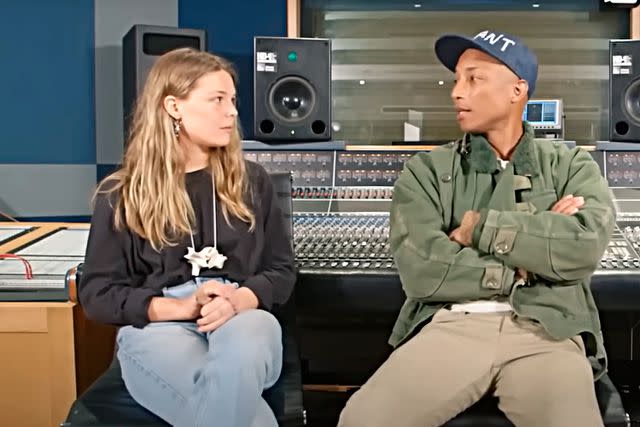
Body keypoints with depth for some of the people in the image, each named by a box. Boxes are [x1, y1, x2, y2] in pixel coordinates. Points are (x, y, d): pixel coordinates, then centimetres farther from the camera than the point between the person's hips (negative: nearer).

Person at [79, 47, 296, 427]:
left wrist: (237, 299, -11)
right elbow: (98, 294, 4)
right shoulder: (121, 195, 8)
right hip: (156, 326, -2)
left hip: (243, 317, 3)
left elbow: (281, 271, 13)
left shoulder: (251, 181, 16)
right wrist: (183, 307, -12)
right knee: (227, 396, -38)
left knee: (239, 351, -38)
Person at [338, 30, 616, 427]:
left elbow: (586, 246, -8)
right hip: (450, 328, 0)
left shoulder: (571, 166, 14)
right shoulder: (426, 171, 11)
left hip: (547, 333, 0)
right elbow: (421, 271, -5)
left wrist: (480, 227, -3)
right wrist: (524, 270, -1)